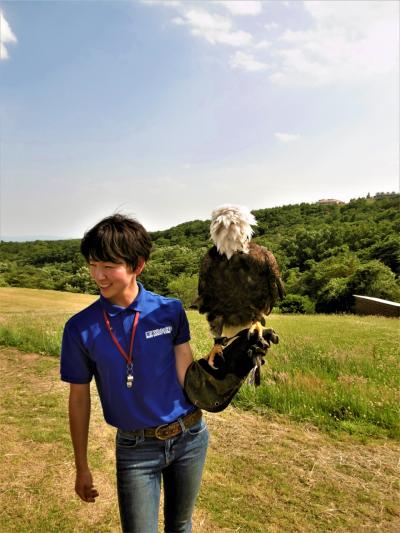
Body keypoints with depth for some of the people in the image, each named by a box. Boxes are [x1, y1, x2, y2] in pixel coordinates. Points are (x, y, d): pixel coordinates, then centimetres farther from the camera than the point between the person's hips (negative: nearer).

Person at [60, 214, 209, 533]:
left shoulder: (170, 311, -10)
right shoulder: (80, 328, -11)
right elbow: (79, 398, -2)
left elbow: (187, 377, -8)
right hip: (136, 449, -1)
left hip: (190, 437, 2)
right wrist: (82, 467, 5)